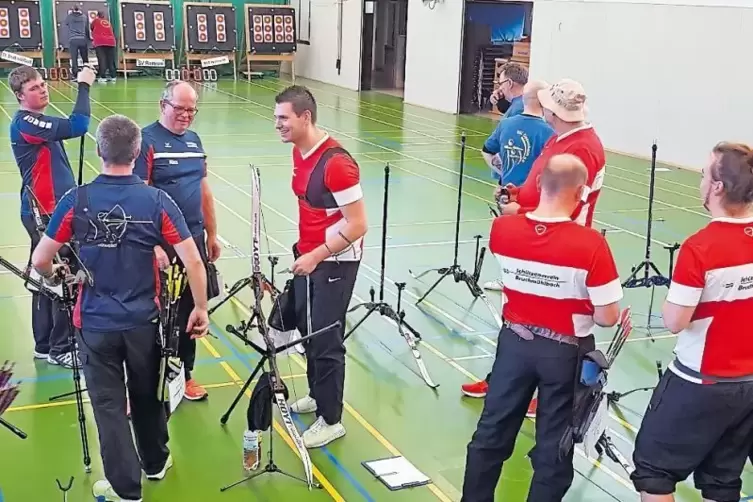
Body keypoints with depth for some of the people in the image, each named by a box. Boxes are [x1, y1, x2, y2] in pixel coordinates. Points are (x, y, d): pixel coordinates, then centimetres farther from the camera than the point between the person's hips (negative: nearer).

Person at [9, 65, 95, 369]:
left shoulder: (39, 121, 14)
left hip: (51, 210, 10)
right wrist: (84, 85, -20)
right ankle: (59, 349, 5)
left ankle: (45, 345, 25)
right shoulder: (25, 123, -17)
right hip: (44, 214, -10)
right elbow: (77, 127, -26)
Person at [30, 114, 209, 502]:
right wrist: (201, 309, 1)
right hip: (143, 320, 1)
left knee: (108, 405, 11)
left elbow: (40, 261, -6)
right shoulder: (157, 201, -10)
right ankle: (155, 462, 42)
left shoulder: (76, 201, -11)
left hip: (95, 322, -1)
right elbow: (193, 261, -11)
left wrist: (54, 277, 17)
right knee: (147, 396, 22)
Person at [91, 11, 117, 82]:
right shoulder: (108, 23, 22)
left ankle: (103, 77, -16)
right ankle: (113, 77, 4)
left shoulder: (96, 20, 13)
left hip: (100, 43, -4)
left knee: (102, 60, -9)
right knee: (111, 60, 5)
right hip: (110, 42, 4)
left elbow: (92, 28, 24)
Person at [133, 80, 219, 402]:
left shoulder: (194, 140, 12)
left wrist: (212, 235, 19)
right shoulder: (146, 140, -10)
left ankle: (185, 372, 28)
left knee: (190, 311, 14)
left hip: (194, 240, 7)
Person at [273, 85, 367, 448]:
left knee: (325, 339, -2)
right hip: (308, 256, 9)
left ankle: (331, 420, 12)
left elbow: (358, 225, -23)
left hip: (334, 261, -9)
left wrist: (316, 256, -22)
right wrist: (303, 249, 14)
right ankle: (317, 394, 39)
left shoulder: (336, 162, -25)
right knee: (305, 327, 19)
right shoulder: (299, 152, 3)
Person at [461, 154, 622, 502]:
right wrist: (587, 309, 2)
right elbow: (608, 318, -17)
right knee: (554, 448, 13)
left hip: (515, 341, 4)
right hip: (565, 352, -3)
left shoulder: (501, 229, -13)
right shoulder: (591, 244, -24)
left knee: (491, 433, 19)